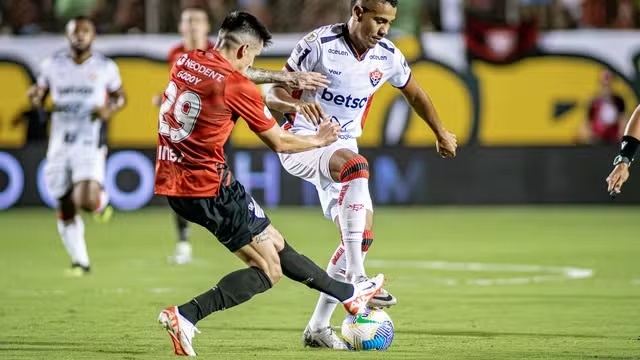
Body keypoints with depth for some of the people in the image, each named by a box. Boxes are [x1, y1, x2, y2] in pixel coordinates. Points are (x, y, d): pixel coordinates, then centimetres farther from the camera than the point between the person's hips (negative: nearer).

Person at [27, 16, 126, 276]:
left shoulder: (105, 67, 2)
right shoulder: (53, 65, 6)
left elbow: (120, 96, 15)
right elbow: (40, 95, 16)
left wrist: (110, 110, -7)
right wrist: (35, 97, -8)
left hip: (90, 143, -3)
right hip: (60, 144, 3)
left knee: (86, 201, -22)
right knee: (65, 210, 7)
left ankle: (101, 201, 14)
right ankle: (79, 261, 23)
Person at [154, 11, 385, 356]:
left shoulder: (185, 62, 7)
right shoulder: (236, 85, -15)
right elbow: (279, 143, -4)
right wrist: (319, 140, 15)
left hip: (171, 182, 9)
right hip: (208, 188, -9)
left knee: (272, 242, 18)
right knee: (269, 270, -1)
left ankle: (348, 293, 30)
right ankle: (185, 315, -15)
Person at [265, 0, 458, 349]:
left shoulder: (387, 56, 0)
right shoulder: (320, 44, -15)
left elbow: (414, 93, 20)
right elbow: (274, 94, -15)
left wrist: (441, 133, 31)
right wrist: (297, 103, -38)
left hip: (343, 147, 7)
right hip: (303, 139, -7)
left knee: (362, 236, -5)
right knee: (356, 166, -37)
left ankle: (318, 327, 5)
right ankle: (356, 278, -41)